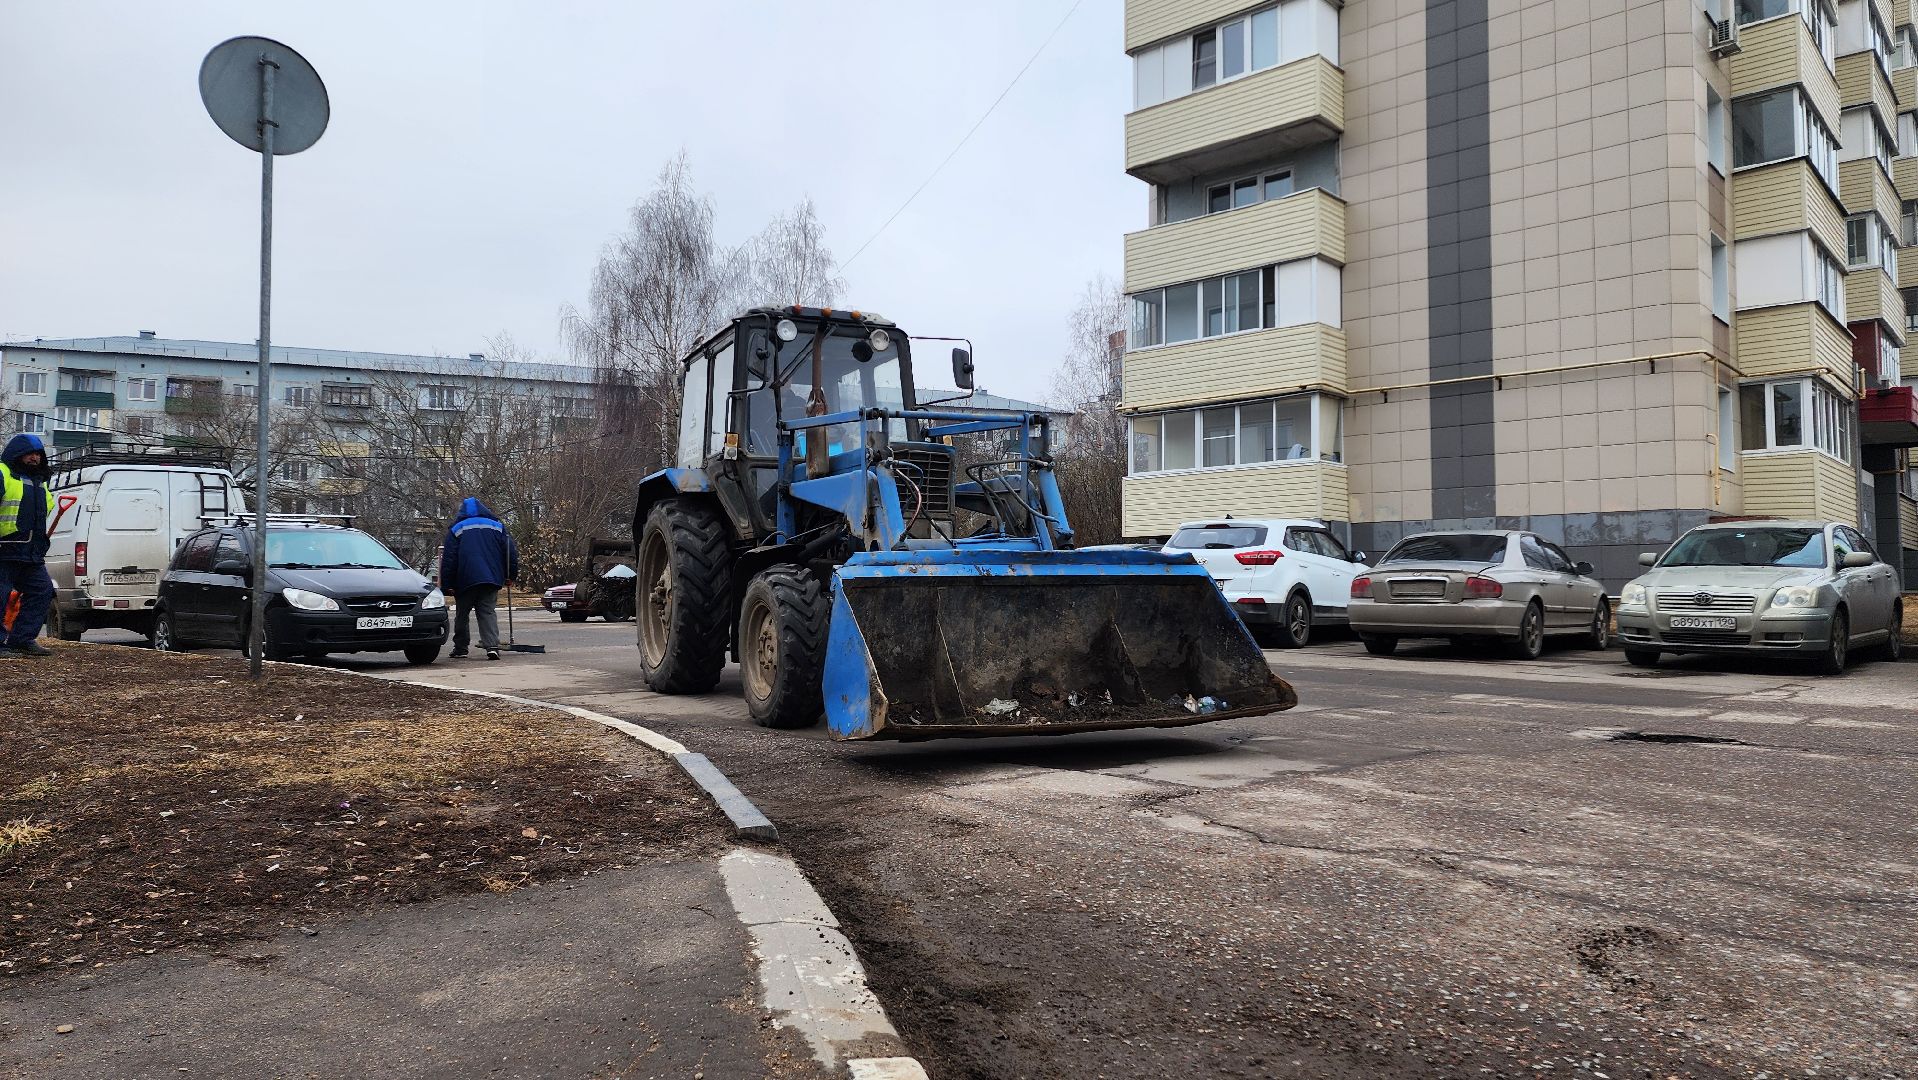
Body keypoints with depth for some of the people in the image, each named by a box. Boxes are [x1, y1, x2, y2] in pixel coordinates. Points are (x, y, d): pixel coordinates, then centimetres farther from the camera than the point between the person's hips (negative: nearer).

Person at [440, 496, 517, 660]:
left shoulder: (456, 529, 7)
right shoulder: (497, 526, 12)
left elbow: (449, 559, 2)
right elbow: (511, 552, 8)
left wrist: (446, 585, 3)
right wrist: (512, 576, 14)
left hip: (465, 580, -1)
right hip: (491, 579, 1)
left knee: (462, 614, 14)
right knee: (488, 612, -1)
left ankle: (460, 648, 20)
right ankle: (492, 646, -19)